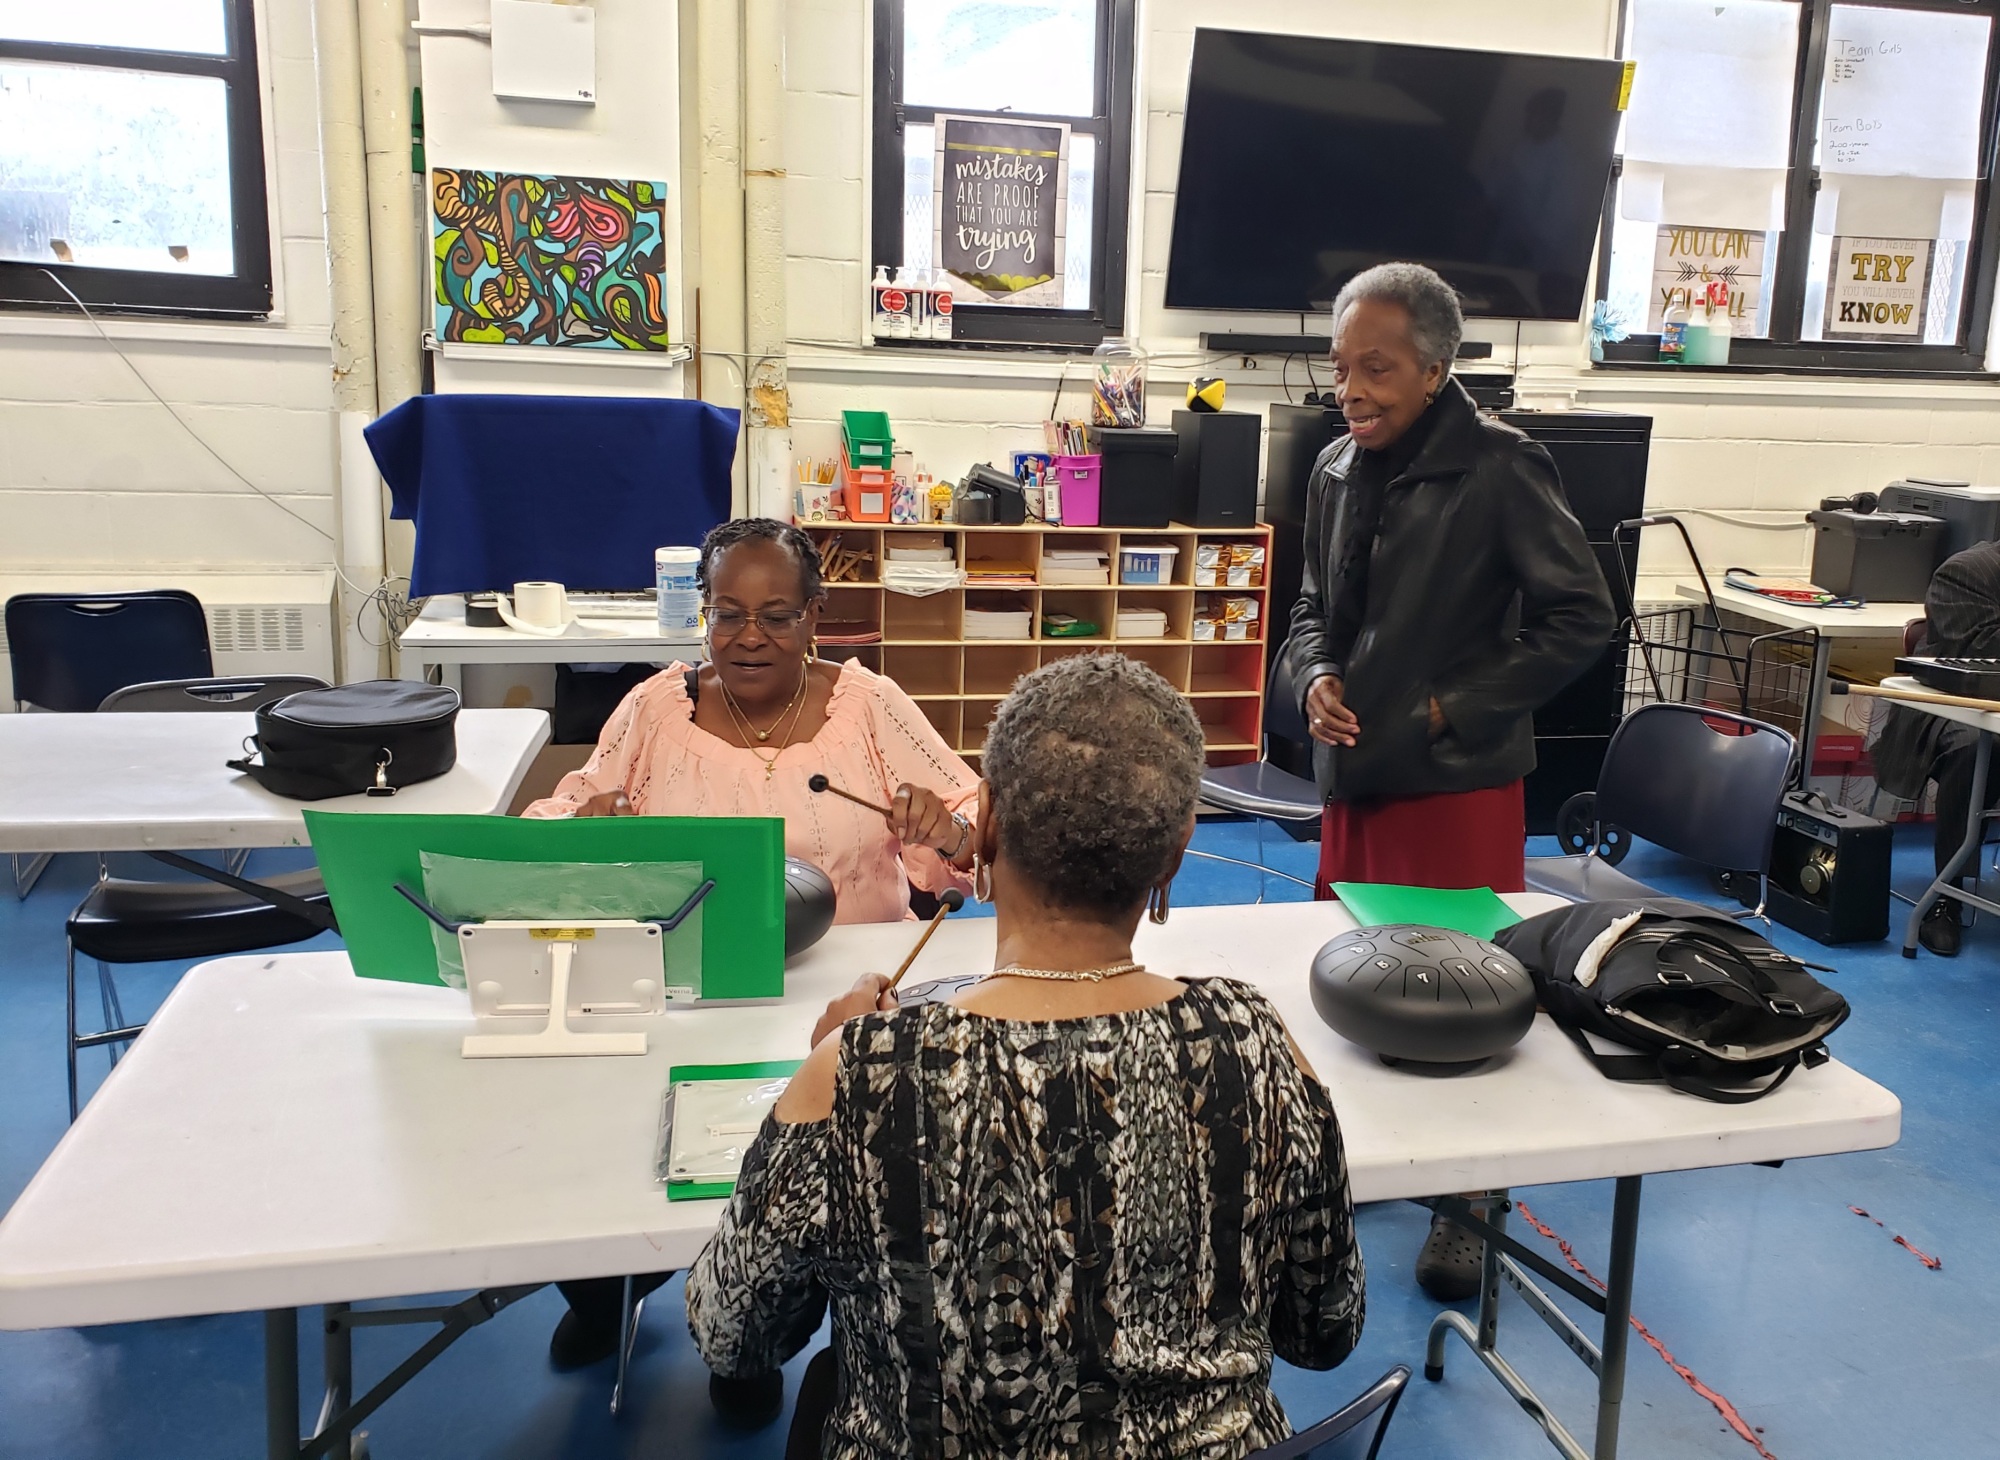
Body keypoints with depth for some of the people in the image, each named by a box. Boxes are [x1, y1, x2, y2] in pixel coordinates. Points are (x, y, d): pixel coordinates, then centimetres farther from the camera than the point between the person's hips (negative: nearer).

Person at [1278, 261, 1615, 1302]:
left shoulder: (1498, 471, -13)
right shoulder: (1336, 470, 7)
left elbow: (1582, 617, -12)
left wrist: (1455, 710, -14)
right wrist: (1314, 676, -4)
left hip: (1458, 785, -6)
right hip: (1352, 774, 7)